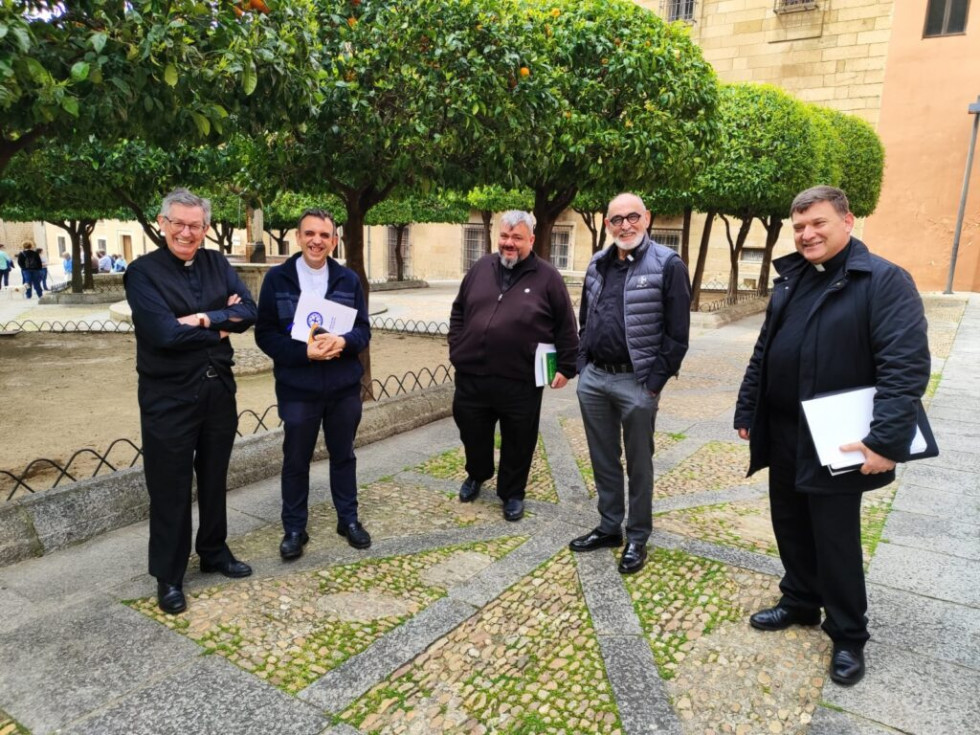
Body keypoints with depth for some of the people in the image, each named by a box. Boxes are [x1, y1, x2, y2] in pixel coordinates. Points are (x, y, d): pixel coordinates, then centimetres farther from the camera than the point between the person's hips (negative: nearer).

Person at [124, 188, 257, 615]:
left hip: (218, 388, 5)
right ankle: (169, 576, 21)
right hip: (168, 396, -4)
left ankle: (214, 552, 36)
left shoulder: (217, 264, 5)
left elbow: (248, 312, -5)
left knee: (214, 478, 18)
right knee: (171, 487, 5)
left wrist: (205, 318, -20)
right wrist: (221, 328, -11)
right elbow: (164, 333, -21)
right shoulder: (143, 272, -9)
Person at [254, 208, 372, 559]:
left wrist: (343, 341, -19)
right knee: (295, 461, 10)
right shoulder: (277, 278, -4)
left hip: (344, 387, 2)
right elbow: (265, 334, -5)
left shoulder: (349, 279, 2)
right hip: (297, 388, -2)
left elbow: (364, 330, 3)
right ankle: (294, 529, 26)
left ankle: (348, 519, 32)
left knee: (343, 455, 15)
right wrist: (304, 351, -20)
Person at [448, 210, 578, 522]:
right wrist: (456, 349, 7)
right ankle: (476, 476, 46)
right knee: (472, 433, 18)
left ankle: (512, 493, 31)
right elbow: (458, 311, 15)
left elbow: (565, 327, -1)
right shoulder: (481, 268, 8)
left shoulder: (547, 276, -3)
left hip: (521, 380, -3)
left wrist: (566, 366, -2)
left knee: (517, 442, 10)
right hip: (472, 375, 4)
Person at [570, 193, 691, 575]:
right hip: (593, 379, 6)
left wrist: (655, 383, -14)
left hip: (636, 382, -6)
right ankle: (609, 527, 32)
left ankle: (637, 538, 23)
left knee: (638, 464, 8)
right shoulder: (597, 265, 10)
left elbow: (676, 334, -11)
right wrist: (583, 366, 10)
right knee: (603, 459, 16)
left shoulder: (668, 266, -9)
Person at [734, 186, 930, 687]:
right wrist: (746, 412, 12)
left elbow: (907, 365, -20)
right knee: (790, 525, 17)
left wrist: (886, 439, -26)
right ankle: (800, 602, 38)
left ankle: (848, 636, 24)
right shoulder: (790, 279, 10)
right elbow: (763, 353, 14)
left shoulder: (885, 281, -12)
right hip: (782, 433, 6)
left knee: (836, 538, 5)